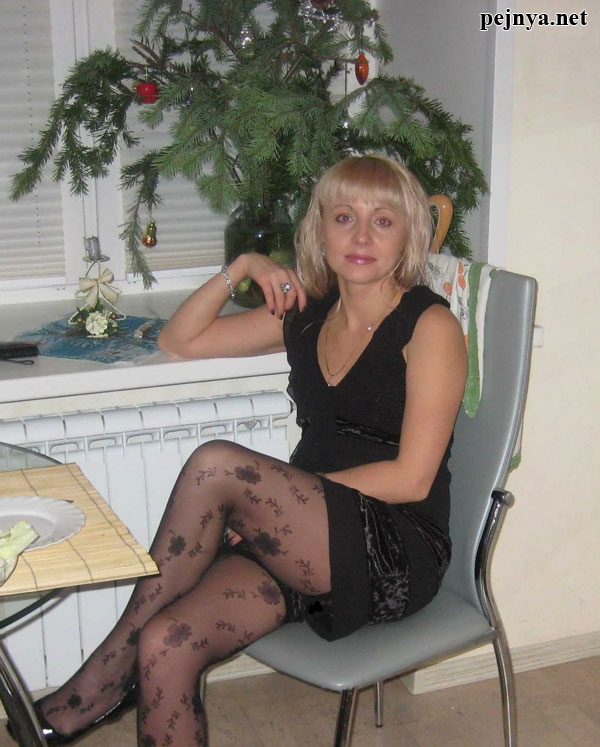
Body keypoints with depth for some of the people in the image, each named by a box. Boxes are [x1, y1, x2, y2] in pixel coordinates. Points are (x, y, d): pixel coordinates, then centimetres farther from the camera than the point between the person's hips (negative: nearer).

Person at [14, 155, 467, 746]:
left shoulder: (429, 325, -4)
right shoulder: (306, 314, 15)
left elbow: (412, 478, -11)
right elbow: (178, 342, 21)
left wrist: (263, 494, -12)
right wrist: (242, 268, 6)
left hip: (396, 557, -5)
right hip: (303, 547, 6)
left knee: (215, 463, -28)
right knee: (164, 645, -23)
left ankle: (104, 677, -16)